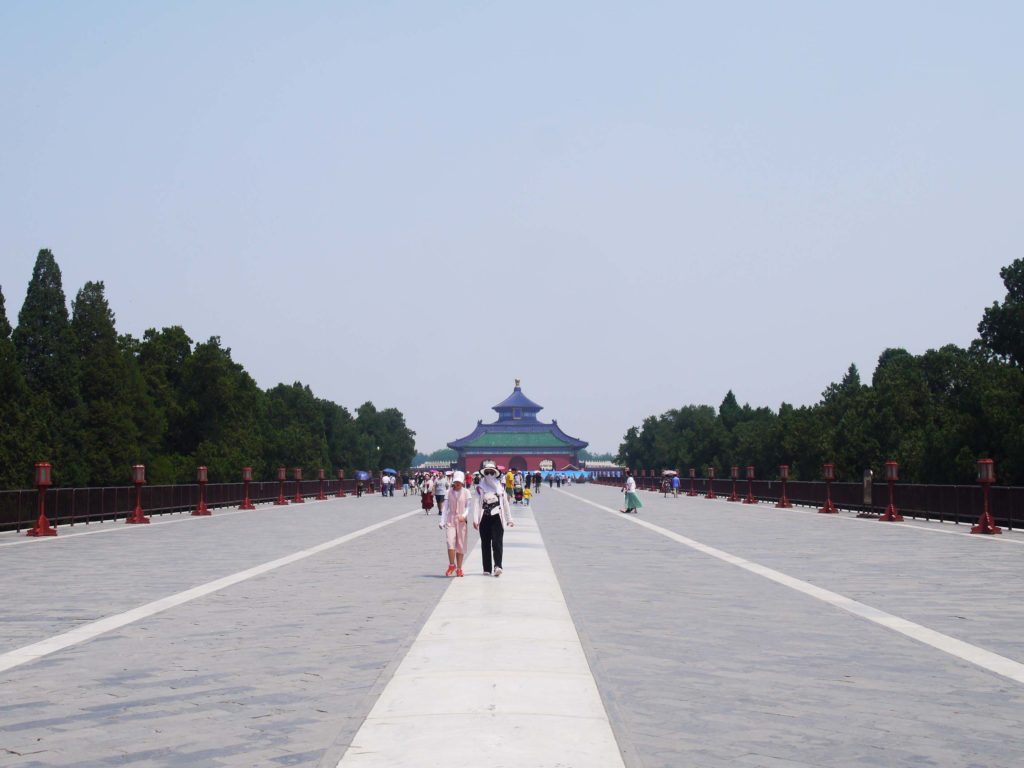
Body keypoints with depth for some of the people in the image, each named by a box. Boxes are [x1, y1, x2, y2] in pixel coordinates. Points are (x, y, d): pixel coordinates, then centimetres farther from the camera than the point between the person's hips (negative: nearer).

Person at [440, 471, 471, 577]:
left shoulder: (466, 492, 3)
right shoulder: (449, 492, 6)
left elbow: (468, 506, 1)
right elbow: (446, 507, 7)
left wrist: (464, 516, -17)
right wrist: (442, 521, 2)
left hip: (462, 521, 0)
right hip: (450, 520, 0)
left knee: (461, 545, 3)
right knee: (450, 542, -14)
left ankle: (459, 568, 11)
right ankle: (451, 565, 0)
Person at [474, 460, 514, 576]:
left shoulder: (499, 486, 9)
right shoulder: (481, 487, 7)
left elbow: (505, 503, 13)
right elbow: (477, 503, 1)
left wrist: (509, 519, 13)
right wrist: (475, 519, -9)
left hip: (497, 518, -1)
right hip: (484, 518, 1)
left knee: (497, 542, -13)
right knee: (485, 544, 5)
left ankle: (498, 566, -21)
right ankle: (486, 569, 10)